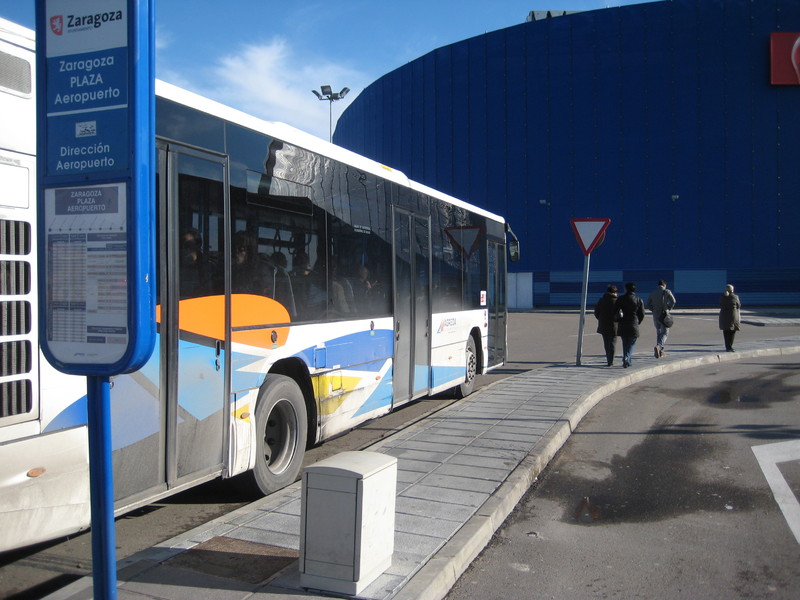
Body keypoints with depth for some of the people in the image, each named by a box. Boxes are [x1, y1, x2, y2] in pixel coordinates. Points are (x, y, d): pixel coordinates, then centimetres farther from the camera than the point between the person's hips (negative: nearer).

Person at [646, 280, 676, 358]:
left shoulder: (653, 292, 8)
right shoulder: (667, 291, -4)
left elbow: (648, 304, 7)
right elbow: (673, 301, -17)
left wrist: (654, 310, 13)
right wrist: (669, 308, -3)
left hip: (655, 315, 4)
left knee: (658, 332, 15)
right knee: (665, 333, 0)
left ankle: (660, 351, 16)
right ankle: (658, 346, -24)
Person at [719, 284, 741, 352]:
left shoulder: (722, 297, -2)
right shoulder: (735, 297, -9)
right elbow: (739, 306, 2)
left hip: (724, 315, 2)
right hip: (733, 315, -2)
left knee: (726, 332, 9)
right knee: (732, 331, 9)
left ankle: (728, 347, 7)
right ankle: (730, 347, 6)